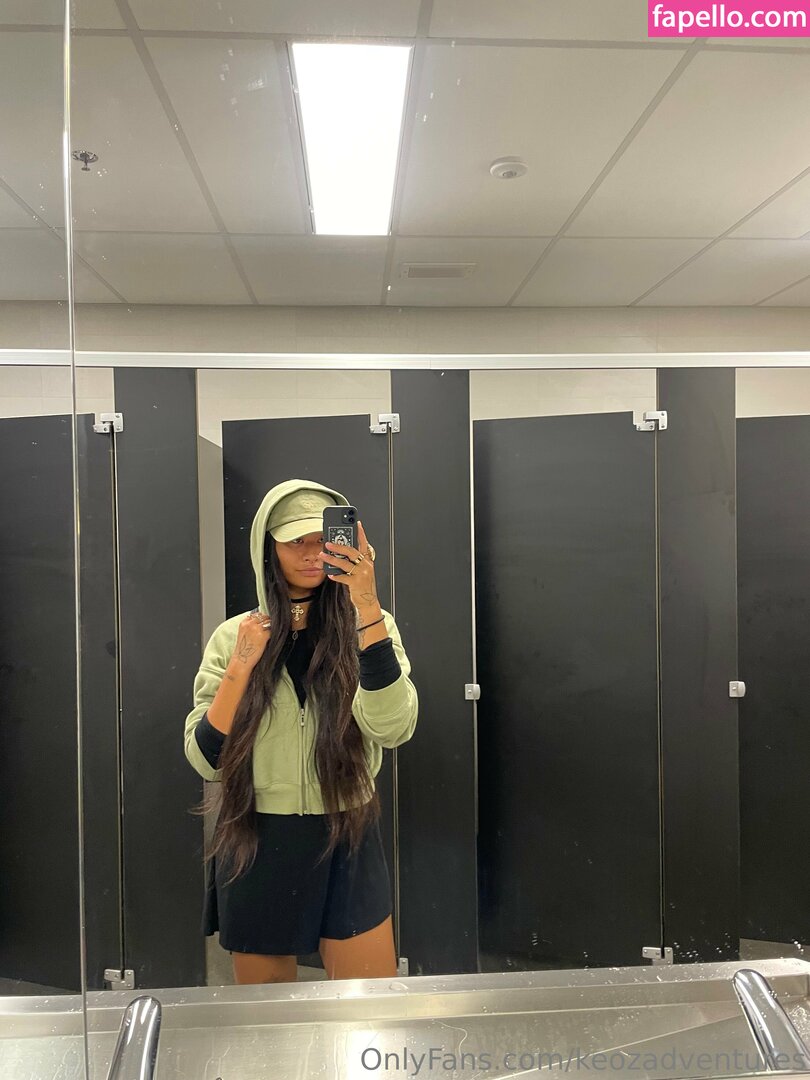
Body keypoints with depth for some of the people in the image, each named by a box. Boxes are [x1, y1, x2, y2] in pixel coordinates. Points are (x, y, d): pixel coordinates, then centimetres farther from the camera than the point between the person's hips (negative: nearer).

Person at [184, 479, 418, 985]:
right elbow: (206, 759, -6)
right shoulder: (234, 635, -3)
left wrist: (367, 606, -31)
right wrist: (241, 666, -20)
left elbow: (393, 728, -23)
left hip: (347, 840, -1)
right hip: (255, 845, 1)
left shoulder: (368, 627, -6)